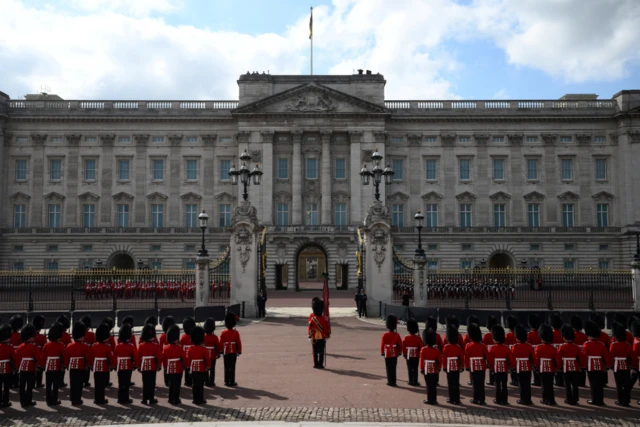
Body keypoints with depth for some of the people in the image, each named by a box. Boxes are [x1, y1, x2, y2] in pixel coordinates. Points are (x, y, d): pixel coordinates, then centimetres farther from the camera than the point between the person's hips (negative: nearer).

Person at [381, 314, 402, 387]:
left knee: (389, 368, 5)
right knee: (393, 367, 10)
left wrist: (382, 352, 3)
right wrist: (399, 352, 10)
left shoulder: (385, 335, -12)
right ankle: (393, 382, 14)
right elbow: (400, 344, -2)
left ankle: (390, 381, 7)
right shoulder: (397, 335, -5)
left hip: (387, 354, -2)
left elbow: (382, 344, -9)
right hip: (394, 354, 2)